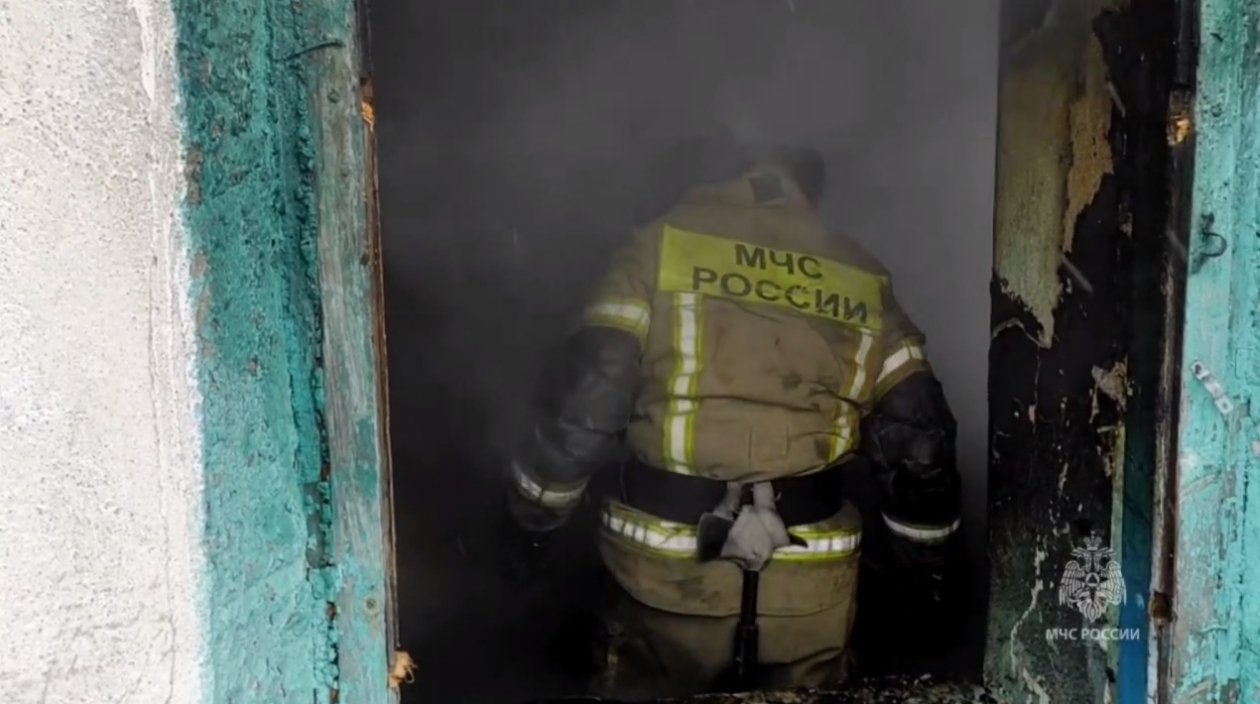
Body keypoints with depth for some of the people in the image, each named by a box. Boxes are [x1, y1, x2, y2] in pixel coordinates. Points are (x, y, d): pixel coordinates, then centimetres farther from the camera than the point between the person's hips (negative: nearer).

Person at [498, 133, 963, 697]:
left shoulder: (664, 245, -1)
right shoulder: (861, 279, 7)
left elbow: (584, 399, -8)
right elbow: (917, 438, 5)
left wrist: (531, 516, 5)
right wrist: (927, 559, 18)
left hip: (671, 573, -2)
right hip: (810, 585, 3)